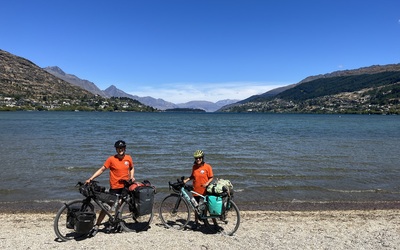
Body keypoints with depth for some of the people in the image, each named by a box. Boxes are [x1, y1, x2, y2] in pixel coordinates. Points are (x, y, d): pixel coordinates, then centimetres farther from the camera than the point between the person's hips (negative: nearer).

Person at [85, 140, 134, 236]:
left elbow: (132, 168, 17)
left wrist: (132, 177, -1)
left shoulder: (128, 158, -1)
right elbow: (101, 170, -8)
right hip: (115, 187, -3)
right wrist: (90, 179, -16)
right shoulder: (111, 159, -10)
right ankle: (96, 226, 5)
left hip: (125, 186, 3)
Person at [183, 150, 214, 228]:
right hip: (196, 191, 4)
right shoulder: (194, 167, 2)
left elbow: (211, 177, -6)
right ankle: (196, 222, 30)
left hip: (205, 191, -4)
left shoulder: (207, 167, -10)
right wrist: (186, 180, -2)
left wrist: (207, 183, -23)